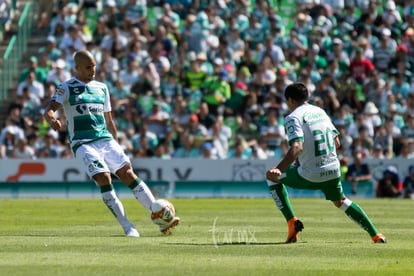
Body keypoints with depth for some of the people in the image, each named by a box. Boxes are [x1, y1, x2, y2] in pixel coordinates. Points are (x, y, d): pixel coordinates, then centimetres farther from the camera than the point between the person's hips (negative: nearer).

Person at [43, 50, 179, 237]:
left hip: (105, 139, 4)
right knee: (104, 179, -21)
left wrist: (117, 147, 23)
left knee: (128, 173, -8)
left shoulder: (102, 88, 17)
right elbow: (49, 109, -13)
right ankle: (127, 227, -16)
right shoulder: (66, 88, 1)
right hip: (83, 144, -4)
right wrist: (52, 120, -36)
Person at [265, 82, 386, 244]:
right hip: (333, 172, 6)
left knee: (272, 177, 15)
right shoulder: (320, 111, 14)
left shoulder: (293, 117, -8)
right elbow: (336, 142, 16)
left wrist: (278, 170, -33)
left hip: (310, 176, -6)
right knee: (340, 201, 31)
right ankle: (375, 235, 24)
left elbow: (297, 147, -25)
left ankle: (292, 221, 6)